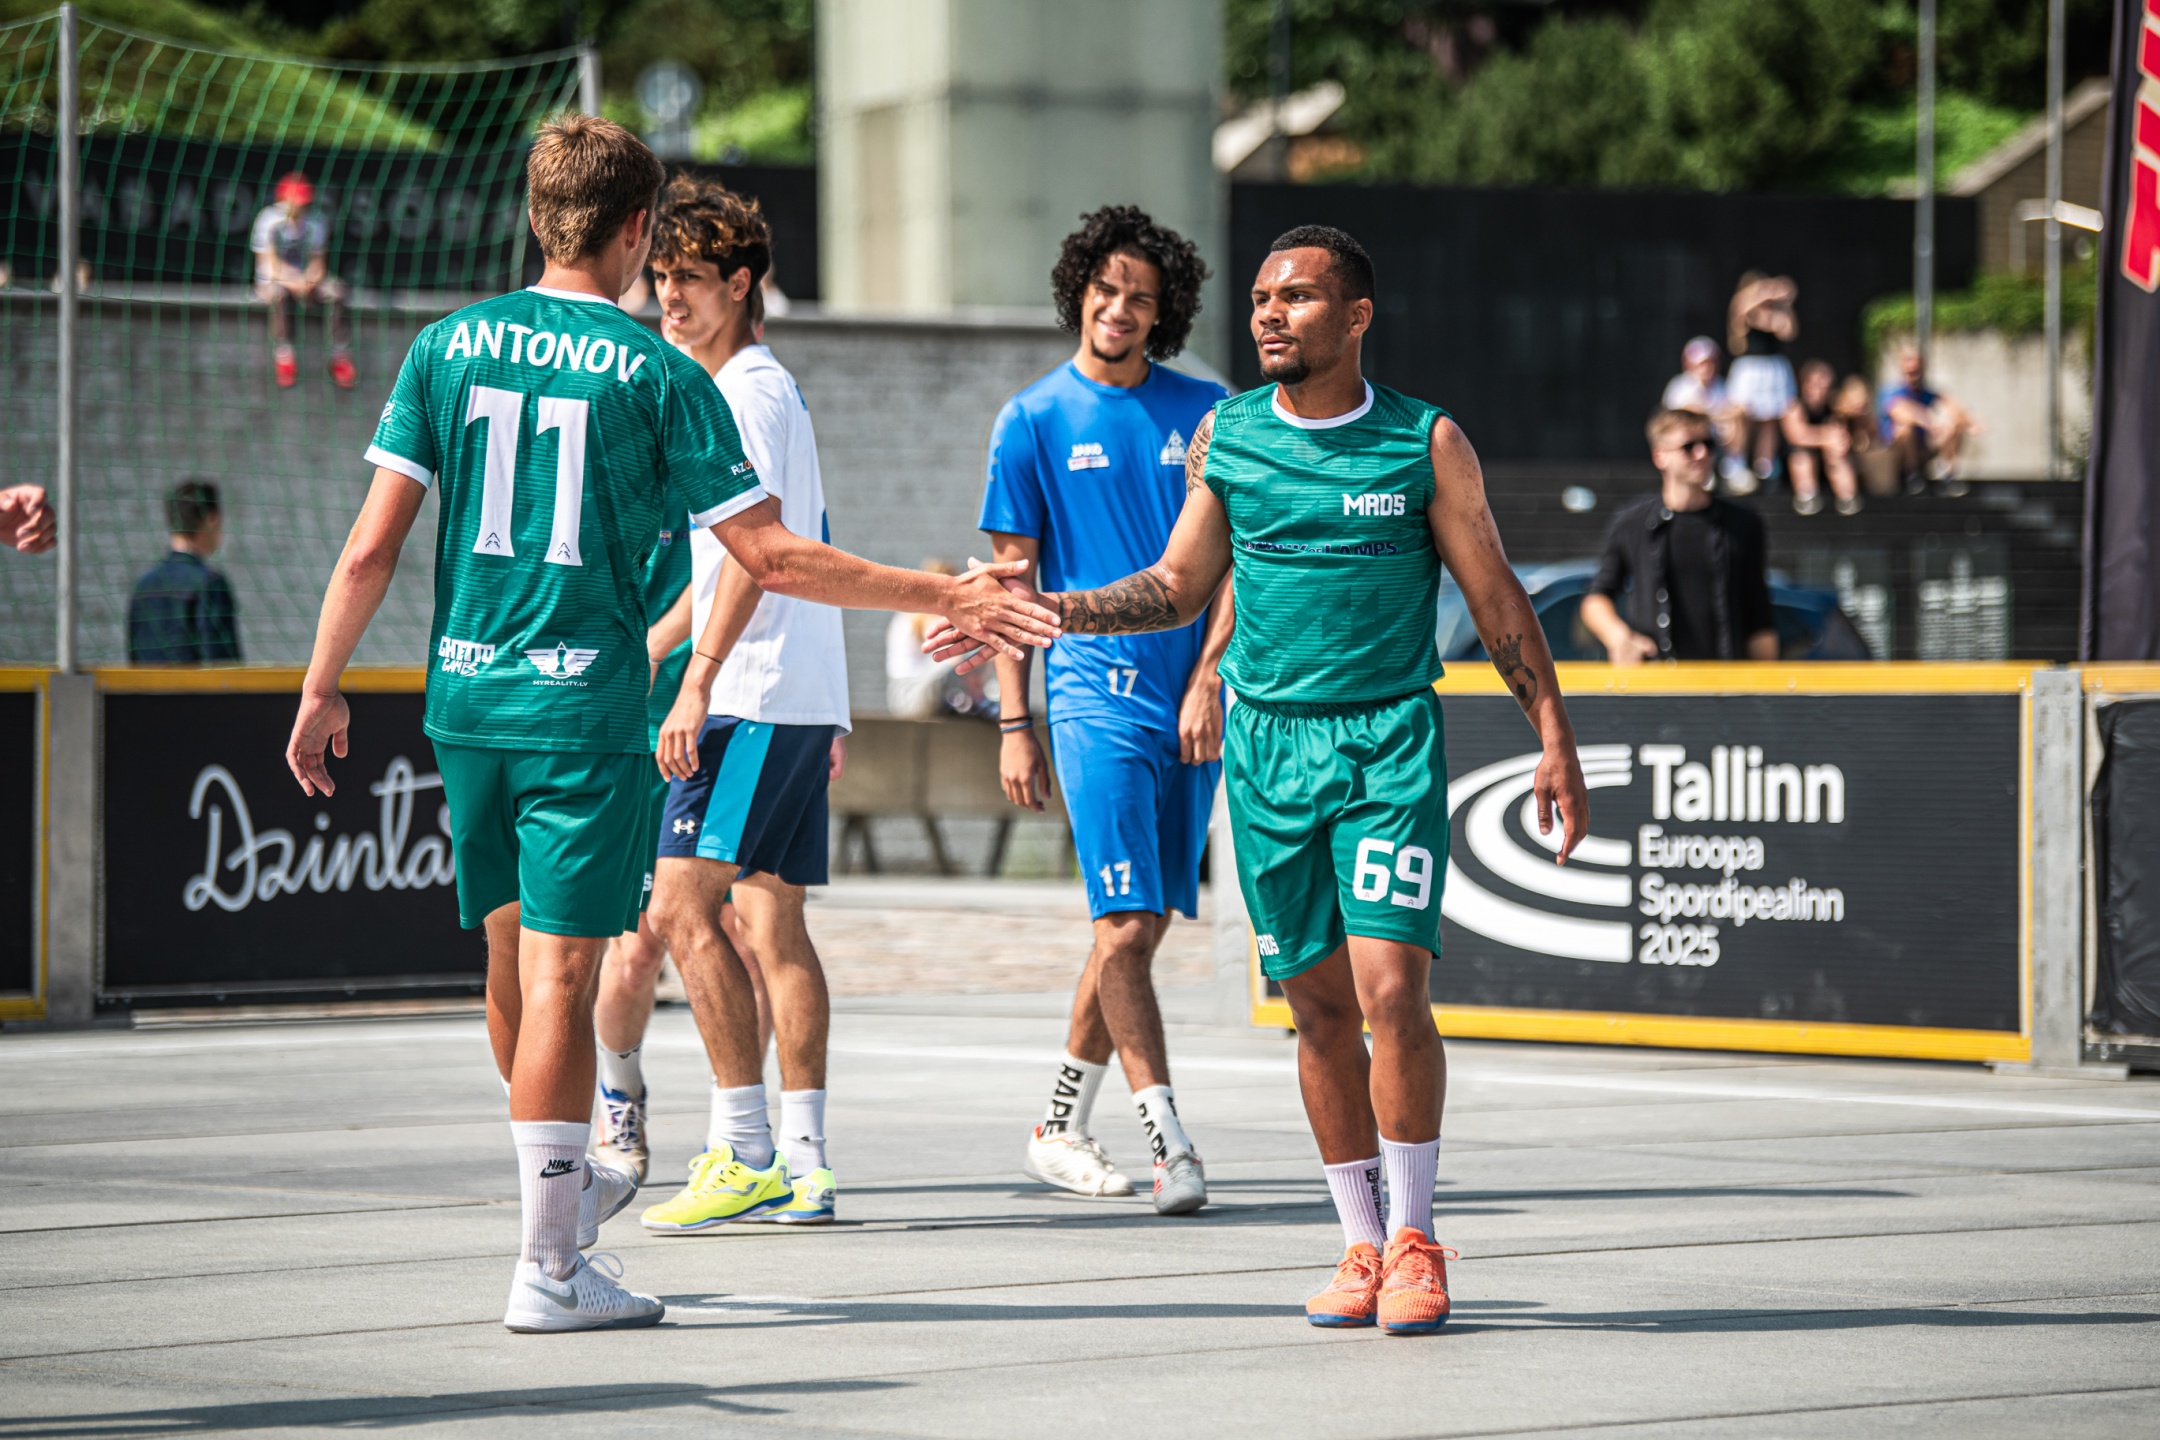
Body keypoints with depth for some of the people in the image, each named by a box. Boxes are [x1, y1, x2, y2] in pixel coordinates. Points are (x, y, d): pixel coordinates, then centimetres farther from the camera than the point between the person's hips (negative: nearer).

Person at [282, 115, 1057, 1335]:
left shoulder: (450, 345, 3)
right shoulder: (656, 373, -7)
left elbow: (374, 545, 0)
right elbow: (769, 557, -8)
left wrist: (324, 686, 10)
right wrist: (949, 599, -2)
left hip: (468, 693, 5)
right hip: (585, 706, -5)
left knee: (513, 952, 19)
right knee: (560, 972, -3)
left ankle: (568, 1180, 38)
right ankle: (551, 1265, -2)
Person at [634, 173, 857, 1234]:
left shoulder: (750, 392, -10)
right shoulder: (761, 388, 21)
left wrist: (698, 680, -24)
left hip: (758, 697, -10)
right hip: (799, 701, 10)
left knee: (682, 906, -13)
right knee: (770, 920, 7)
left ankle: (745, 1151, -14)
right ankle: (802, 1165, 6)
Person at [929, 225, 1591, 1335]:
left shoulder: (1425, 442, -1)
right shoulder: (1225, 436, 7)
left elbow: (1496, 599, 4)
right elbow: (1178, 588, 16)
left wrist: (1554, 739, 0)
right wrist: (1036, 613, 7)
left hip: (1390, 742, -3)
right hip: (1267, 743, 3)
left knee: (1391, 986, -14)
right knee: (1319, 1005, 5)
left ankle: (1414, 1241, -2)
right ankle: (1362, 1246, 15)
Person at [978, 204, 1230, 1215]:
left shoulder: (1204, 411, 8)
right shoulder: (1033, 420, 2)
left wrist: (1208, 677, -5)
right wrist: (1014, 724, -2)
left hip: (1189, 700, 4)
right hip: (1095, 692, -4)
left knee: (1143, 924, 8)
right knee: (1127, 923, -12)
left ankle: (1061, 1128, 21)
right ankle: (1168, 1144, -12)